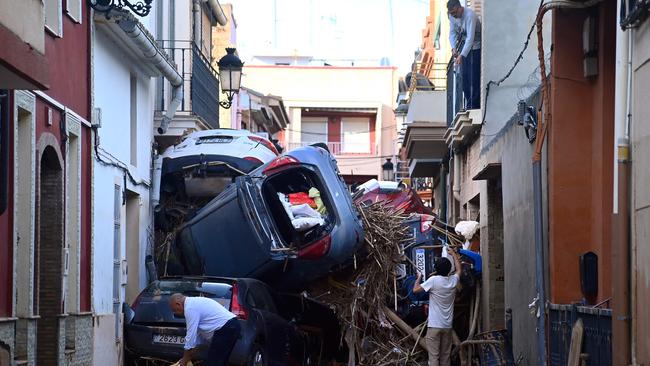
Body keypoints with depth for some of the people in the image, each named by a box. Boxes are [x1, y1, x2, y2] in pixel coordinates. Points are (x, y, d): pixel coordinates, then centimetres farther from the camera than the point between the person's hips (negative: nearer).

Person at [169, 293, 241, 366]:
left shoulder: (190, 308, -7)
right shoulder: (195, 302, 24)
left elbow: (190, 336, -7)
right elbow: (197, 332, 29)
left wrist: (184, 360, 4)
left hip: (225, 329, -10)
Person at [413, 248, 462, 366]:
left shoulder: (433, 280, -12)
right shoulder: (453, 280, 3)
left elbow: (415, 290, -7)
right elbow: (459, 269, 25)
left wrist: (419, 278, 11)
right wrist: (453, 253, 36)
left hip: (434, 325, -5)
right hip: (447, 325, 5)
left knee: (434, 356, -6)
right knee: (445, 356, 9)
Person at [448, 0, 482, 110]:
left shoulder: (470, 15, -29)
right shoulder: (452, 16, -4)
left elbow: (470, 37, -35)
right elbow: (452, 32, 2)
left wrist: (462, 55, -41)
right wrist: (454, 48, -16)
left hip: (476, 47, -7)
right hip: (464, 47, 7)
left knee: (474, 77, -11)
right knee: (464, 76, 6)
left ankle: (474, 106, -9)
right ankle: (468, 104, 14)